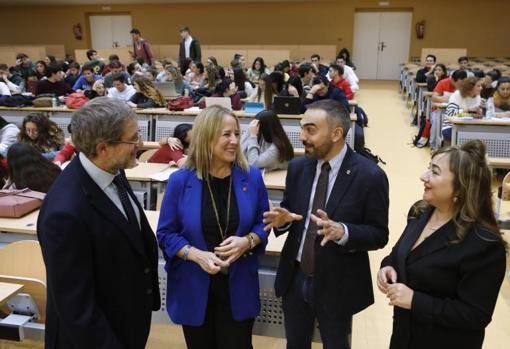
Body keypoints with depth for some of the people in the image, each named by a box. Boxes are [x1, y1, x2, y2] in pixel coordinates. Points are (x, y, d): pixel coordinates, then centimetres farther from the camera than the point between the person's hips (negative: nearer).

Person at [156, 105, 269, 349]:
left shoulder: (251, 177, -6)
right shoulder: (181, 181, -11)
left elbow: (263, 223, 3)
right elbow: (166, 233, -6)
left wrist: (247, 241, -17)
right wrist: (197, 255, -21)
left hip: (238, 287, 1)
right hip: (194, 287, 0)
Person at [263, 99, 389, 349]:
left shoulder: (369, 175, -18)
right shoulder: (298, 167, -3)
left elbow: (379, 235, -13)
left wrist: (342, 231, -32)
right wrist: (282, 219, -17)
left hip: (337, 285, -3)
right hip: (295, 278, 4)